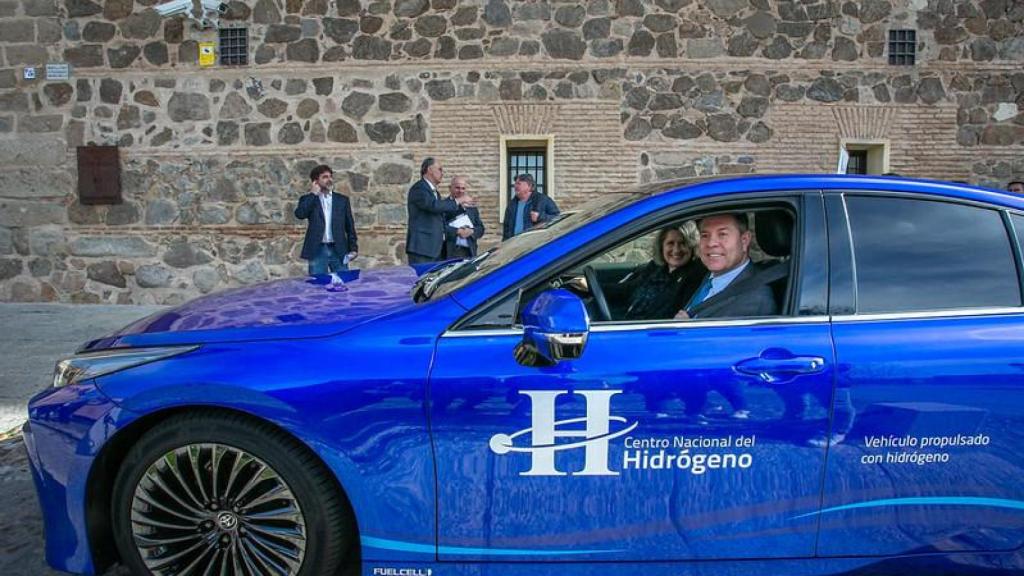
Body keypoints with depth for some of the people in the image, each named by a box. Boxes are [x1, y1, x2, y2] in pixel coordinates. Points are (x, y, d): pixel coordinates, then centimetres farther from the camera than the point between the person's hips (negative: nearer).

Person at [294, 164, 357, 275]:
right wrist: (313, 194, -6)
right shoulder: (308, 199, 7)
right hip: (317, 250, -1)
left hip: (338, 250, 2)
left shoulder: (342, 199, 12)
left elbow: (350, 226, 11)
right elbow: (300, 214, -13)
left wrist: (353, 248, 2)